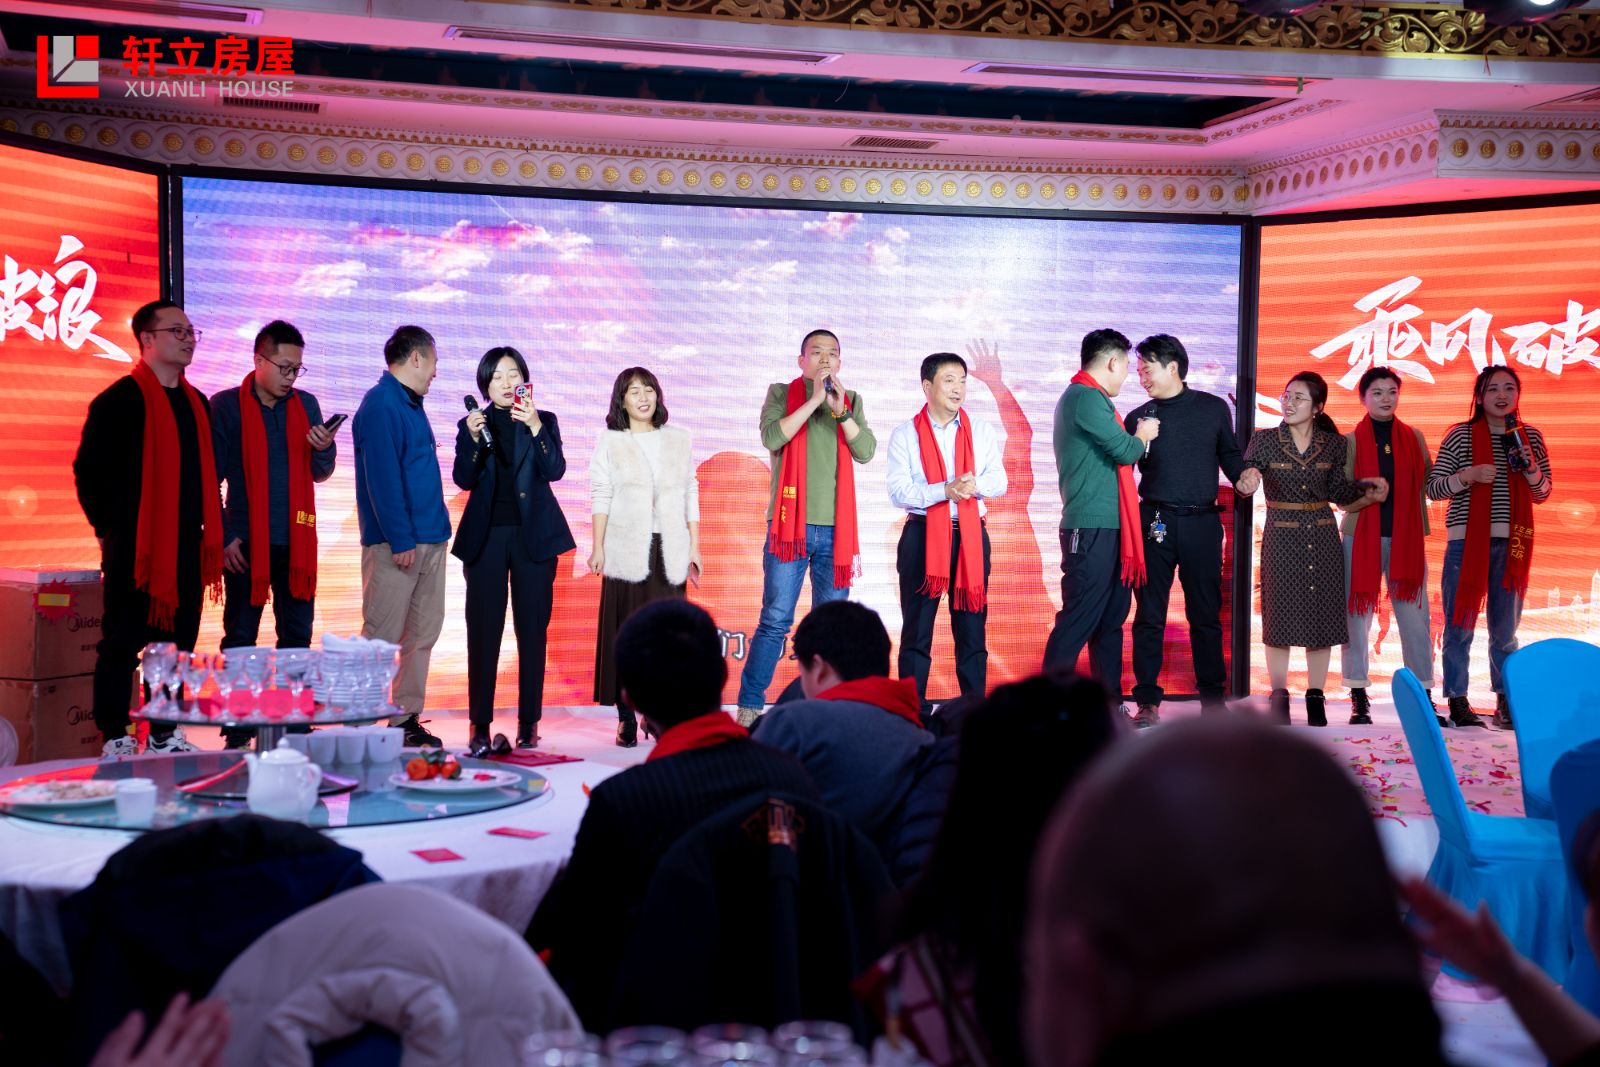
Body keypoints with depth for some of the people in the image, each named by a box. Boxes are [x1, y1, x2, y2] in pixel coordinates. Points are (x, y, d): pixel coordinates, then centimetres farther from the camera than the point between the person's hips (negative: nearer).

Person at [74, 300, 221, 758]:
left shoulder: (197, 403, 15)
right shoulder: (120, 400, -6)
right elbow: (88, 469, -7)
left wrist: (211, 529, 14)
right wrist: (108, 528, -7)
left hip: (186, 548, 7)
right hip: (135, 547, -7)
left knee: (178, 640, 10)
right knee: (123, 643, 0)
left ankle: (165, 734, 19)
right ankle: (115, 739, 7)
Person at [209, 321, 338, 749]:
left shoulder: (306, 405, 10)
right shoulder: (226, 406, -2)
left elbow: (320, 474, 13)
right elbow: (209, 477, -2)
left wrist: (324, 449, -9)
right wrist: (223, 537, -8)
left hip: (295, 541, 4)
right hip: (246, 543, -4)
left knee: (297, 635, 7)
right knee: (240, 637, 2)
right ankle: (237, 734, 7)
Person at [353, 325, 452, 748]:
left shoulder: (410, 404, 18)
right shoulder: (381, 404, -11)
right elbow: (381, 476, -17)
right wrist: (401, 540, -20)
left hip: (428, 539, 9)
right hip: (396, 540, -9)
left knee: (424, 633, 11)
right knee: (382, 637, -5)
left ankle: (408, 719, 17)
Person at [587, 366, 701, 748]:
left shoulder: (678, 441, 12)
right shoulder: (610, 442, 7)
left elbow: (690, 497, 13)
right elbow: (601, 497, 4)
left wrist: (695, 548, 8)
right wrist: (598, 548, -3)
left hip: (669, 551, 2)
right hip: (626, 551, -1)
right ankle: (626, 717, 0)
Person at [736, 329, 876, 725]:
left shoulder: (851, 400, 13)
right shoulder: (781, 393, 7)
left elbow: (866, 451, 0)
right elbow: (772, 437, -11)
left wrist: (840, 410, -12)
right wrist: (814, 400, -13)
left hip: (836, 529, 3)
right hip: (790, 524, -3)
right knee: (775, 621, -6)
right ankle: (749, 707, -1)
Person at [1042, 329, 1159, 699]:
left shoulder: (1083, 397, 21)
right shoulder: (1086, 397, -12)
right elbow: (1124, 450, -15)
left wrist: (1135, 439, 15)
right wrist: (1143, 435, 3)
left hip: (1105, 528, 11)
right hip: (1092, 529, -11)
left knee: (1110, 620, 13)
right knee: (1078, 621, -9)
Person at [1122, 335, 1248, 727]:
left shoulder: (1213, 408, 7)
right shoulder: (1138, 418, 7)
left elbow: (1228, 453, 16)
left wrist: (1241, 478, -2)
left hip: (1202, 522, 0)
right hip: (1155, 523, 0)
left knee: (1206, 614, 6)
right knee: (1149, 616, 0)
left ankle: (1212, 698, 15)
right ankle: (1147, 702, 5)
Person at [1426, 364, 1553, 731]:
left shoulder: (1530, 437, 8)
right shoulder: (1460, 435, -1)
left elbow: (1542, 494, 13)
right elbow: (1434, 488, -1)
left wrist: (1531, 468, -7)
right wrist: (1468, 475, -18)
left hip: (1511, 544, 3)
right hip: (1466, 542, -3)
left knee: (1505, 629, 10)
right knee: (1460, 625, 0)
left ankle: (1506, 701, 18)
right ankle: (1457, 700, 8)